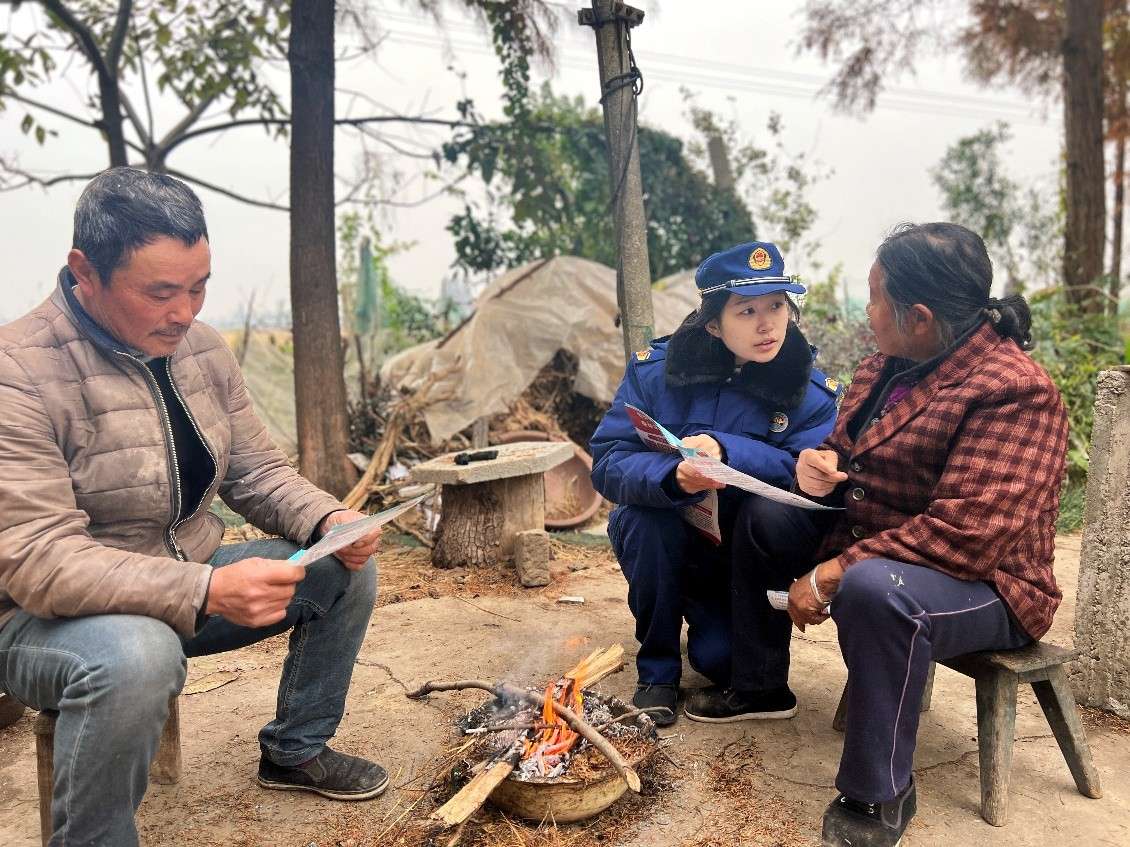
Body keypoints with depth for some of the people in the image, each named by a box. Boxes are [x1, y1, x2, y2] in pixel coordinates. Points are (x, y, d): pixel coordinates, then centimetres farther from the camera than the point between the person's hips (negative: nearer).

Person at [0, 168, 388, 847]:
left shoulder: (203, 348, -1)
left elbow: (258, 472, 5)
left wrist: (327, 520, -16)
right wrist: (209, 591, -39)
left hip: (191, 583, 7)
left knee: (348, 570, -1)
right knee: (135, 658, -39)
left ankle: (296, 750, 19)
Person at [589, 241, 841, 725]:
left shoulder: (813, 394, -12)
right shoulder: (654, 370, -14)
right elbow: (607, 462, -22)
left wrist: (726, 450, -38)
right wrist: (672, 478, -43)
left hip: (745, 558, 0)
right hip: (659, 541, 1)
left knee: (720, 659, -21)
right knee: (648, 517, -33)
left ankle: (705, 613, 20)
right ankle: (658, 670, -9)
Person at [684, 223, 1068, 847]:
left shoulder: (1013, 394, -24)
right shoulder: (886, 366, 4)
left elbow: (965, 537, -33)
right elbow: (845, 451, 18)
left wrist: (830, 575, -30)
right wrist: (817, 465, -8)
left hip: (981, 584, -9)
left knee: (872, 588, -39)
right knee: (763, 515, 9)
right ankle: (759, 684, 21)